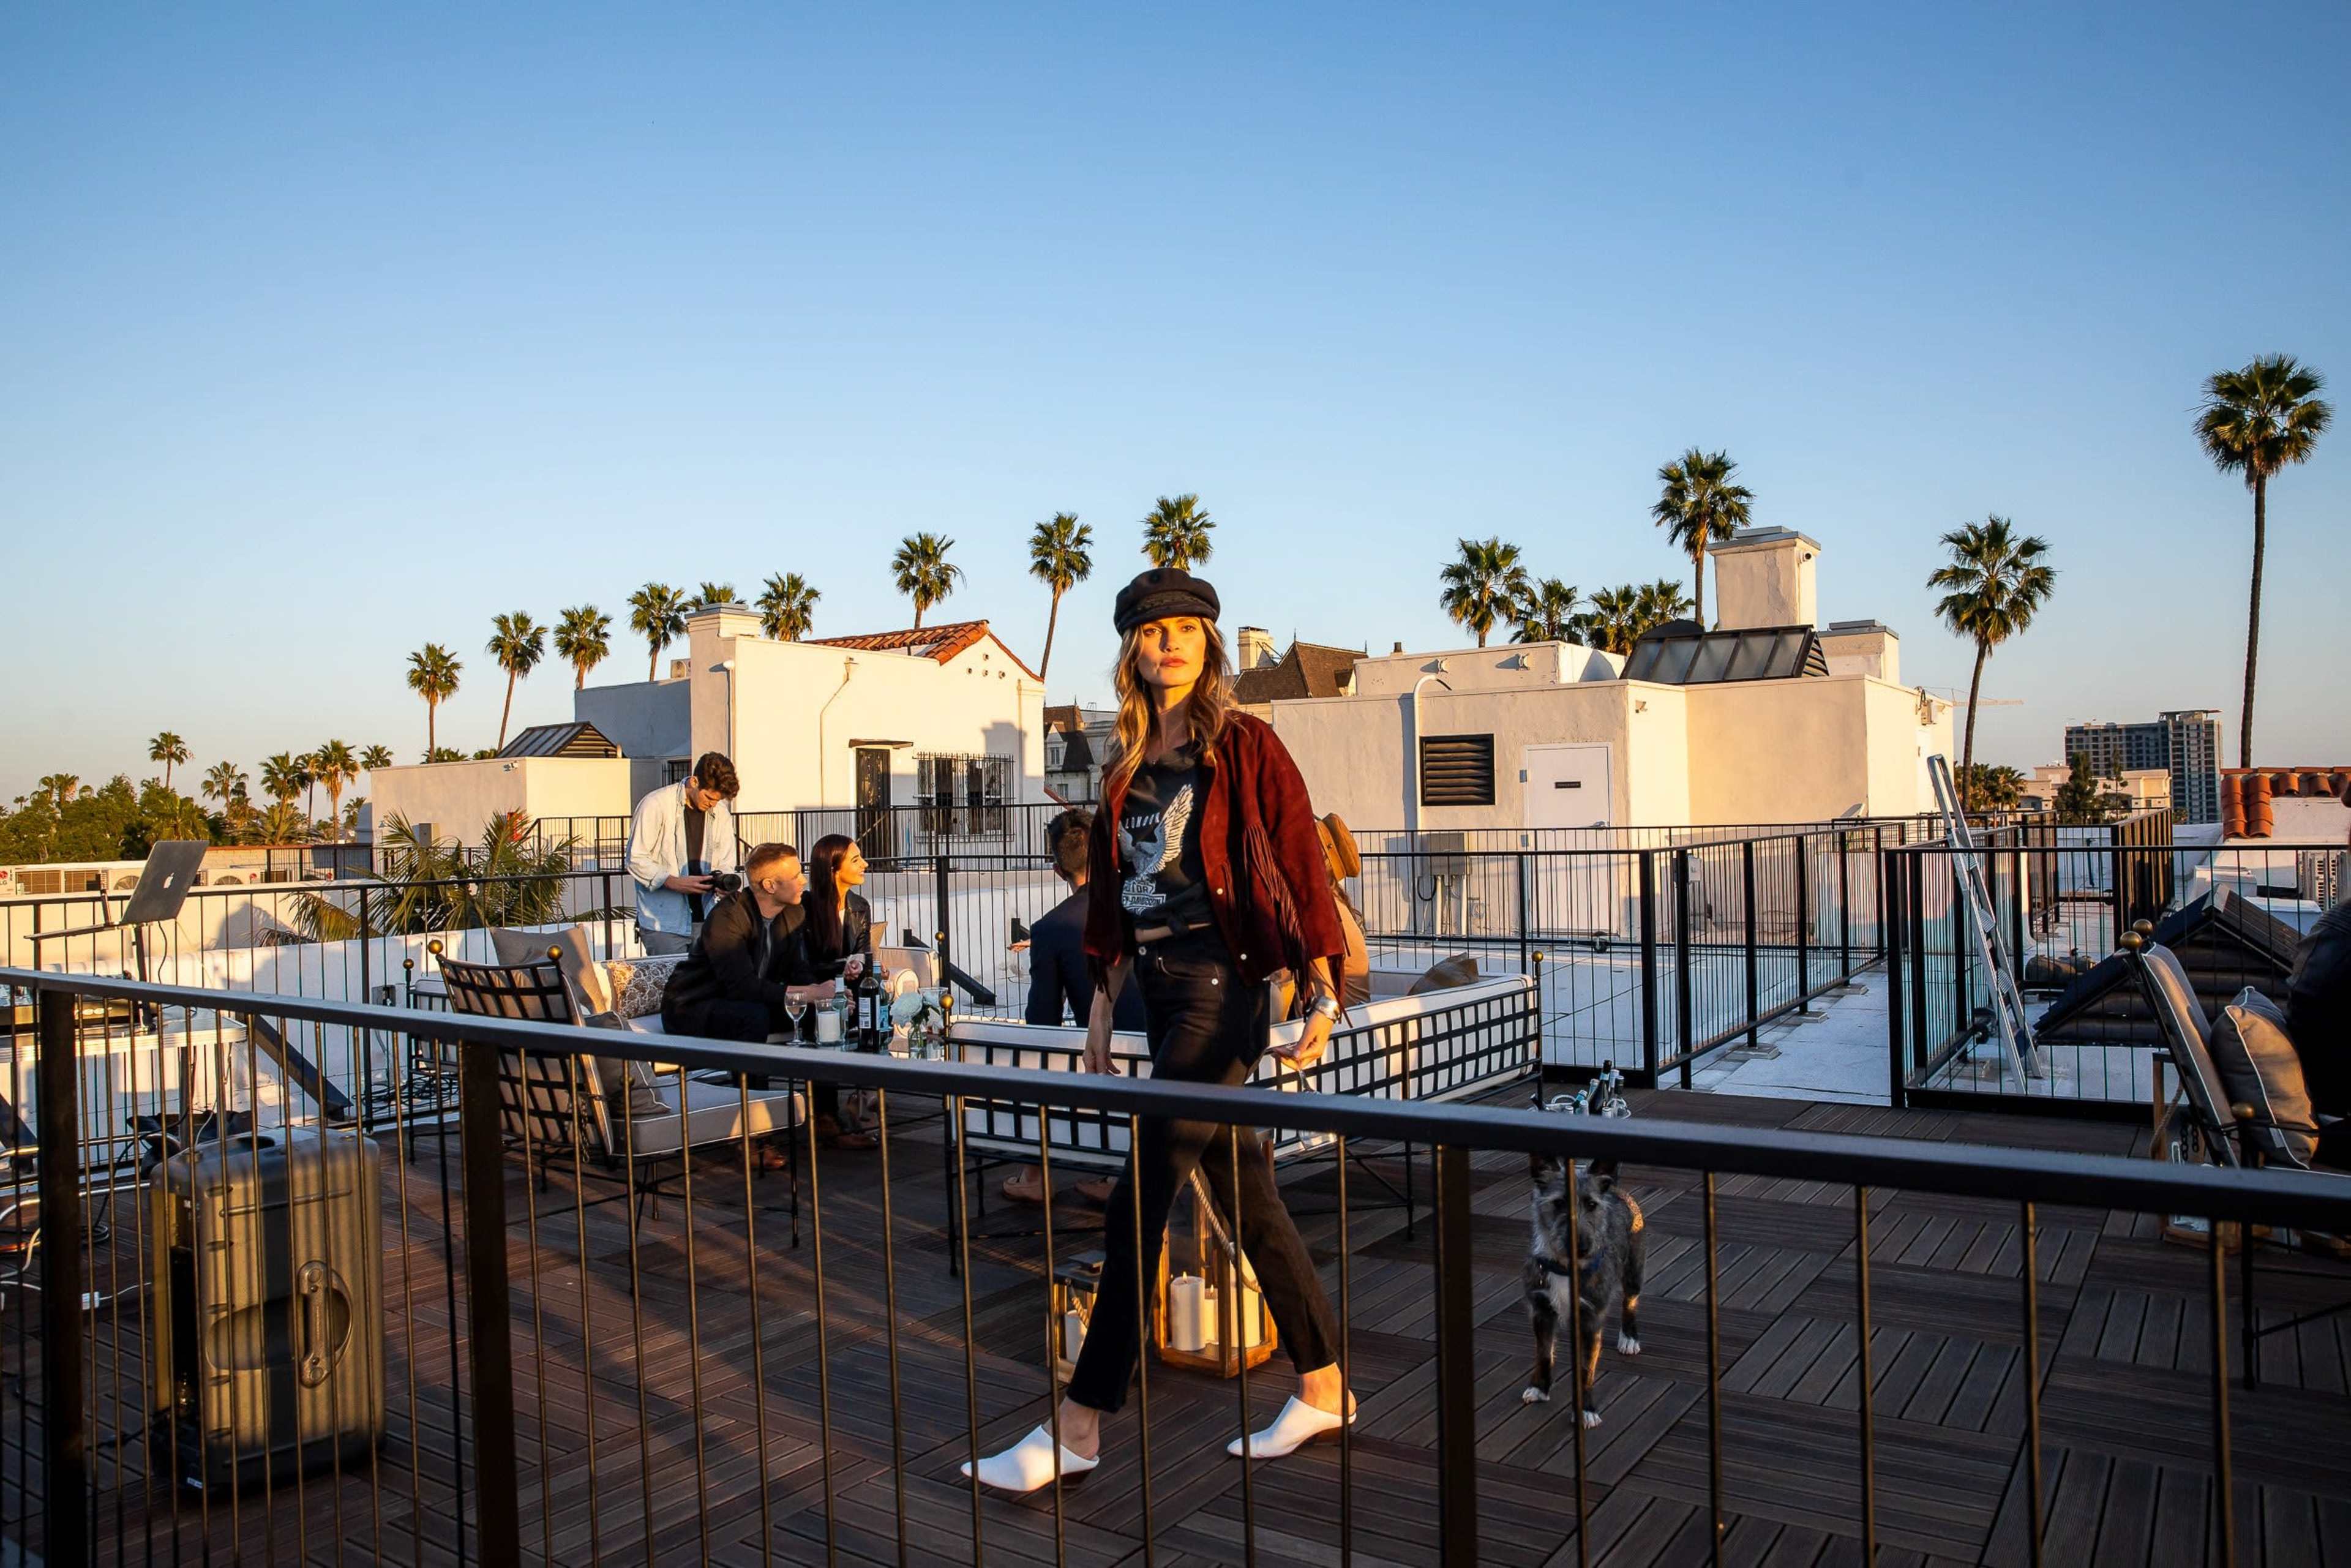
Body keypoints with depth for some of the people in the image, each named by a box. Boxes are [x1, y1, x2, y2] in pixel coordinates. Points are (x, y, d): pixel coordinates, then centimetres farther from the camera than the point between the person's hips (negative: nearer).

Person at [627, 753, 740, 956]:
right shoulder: (656, 805, -7)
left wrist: (722, 880, -10)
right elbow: (636, 860, -7)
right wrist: (674, 882, -20)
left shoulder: (721, 813, 8)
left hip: (706, 920, 5)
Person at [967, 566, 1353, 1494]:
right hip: (1159, 987, 7)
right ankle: (1324, 1389, 25)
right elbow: (1110, 889, 16)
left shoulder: (1244, 746, -4)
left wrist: (1323, 993, -14)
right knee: (1243, 1194, 12)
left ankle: (1080, 1424, 2)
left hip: (1221, 981, -7)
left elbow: (1303, 867, -8)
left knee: (1139, 1200, -8)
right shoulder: (1128, 763, 14)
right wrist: (1102, 1001, 14)